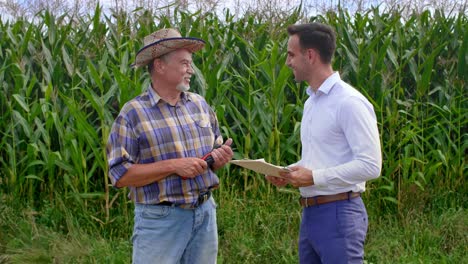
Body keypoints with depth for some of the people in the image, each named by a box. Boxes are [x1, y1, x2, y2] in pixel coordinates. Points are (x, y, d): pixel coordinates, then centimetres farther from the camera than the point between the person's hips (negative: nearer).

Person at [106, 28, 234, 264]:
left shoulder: (199, 104, 9)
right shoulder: (133, 113, -8)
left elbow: (214, 151, 18)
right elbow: (120, 175, -14)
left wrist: (220, 157, -6)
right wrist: (173, 166, -20)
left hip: (205, 213, 5)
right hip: (160, 219, -5)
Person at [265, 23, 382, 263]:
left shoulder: (349, 102, -15)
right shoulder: (311, 102, 14)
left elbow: (370, 166, -19)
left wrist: (314, 177, -19)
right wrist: (288, 173, 5)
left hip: (339, 213, -9)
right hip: (310, 213, 9)